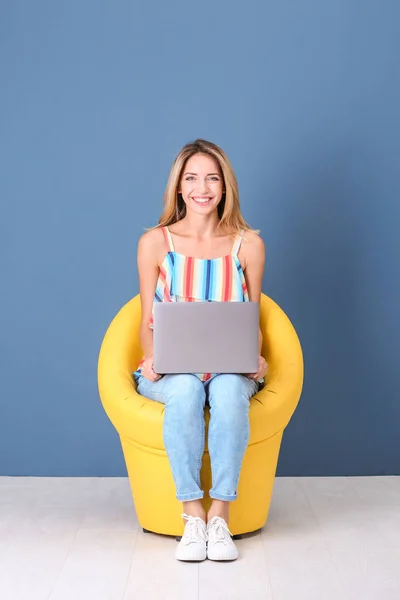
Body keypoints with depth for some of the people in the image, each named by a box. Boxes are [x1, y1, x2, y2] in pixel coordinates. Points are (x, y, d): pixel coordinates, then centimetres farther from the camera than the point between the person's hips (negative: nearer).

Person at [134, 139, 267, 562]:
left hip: (230, 369, 1)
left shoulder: (248, 244, 5)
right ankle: (192, 515, -27)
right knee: (186, 388, -36)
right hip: (171, 370, 0)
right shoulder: (155, 243, 3)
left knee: (229, 388, -36)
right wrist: (151, 359, -14)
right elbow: (148, 322, 6)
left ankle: (219, 515, -27)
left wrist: (255, 358, -11)